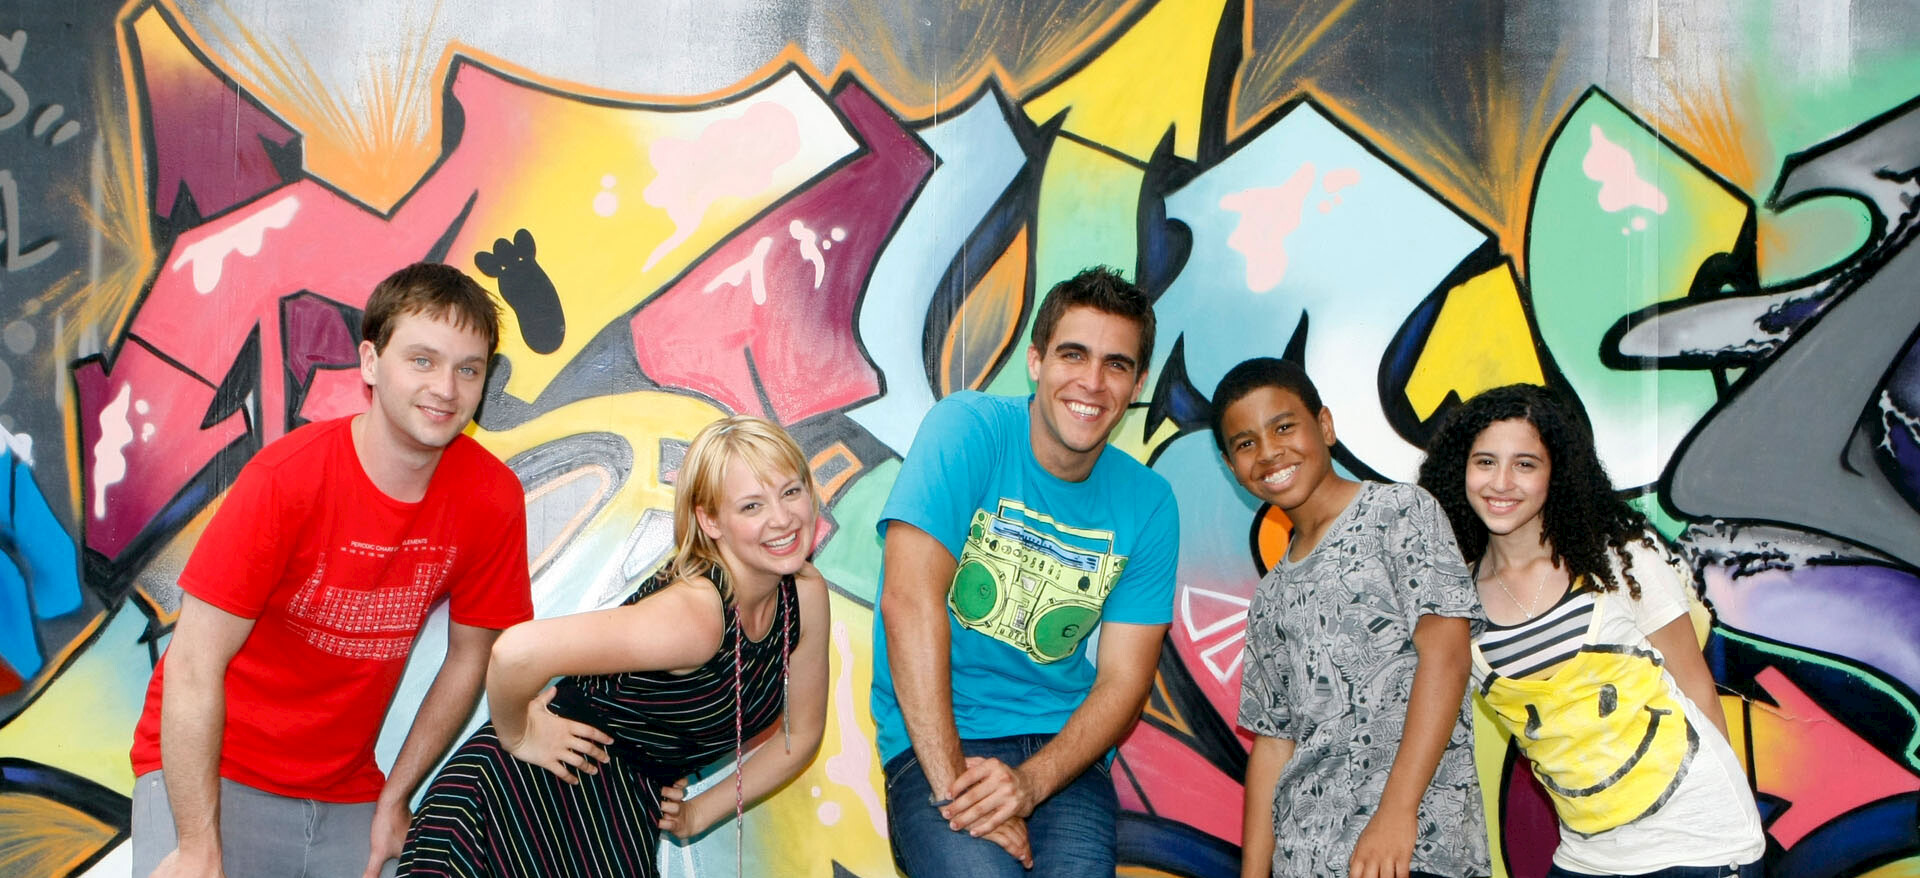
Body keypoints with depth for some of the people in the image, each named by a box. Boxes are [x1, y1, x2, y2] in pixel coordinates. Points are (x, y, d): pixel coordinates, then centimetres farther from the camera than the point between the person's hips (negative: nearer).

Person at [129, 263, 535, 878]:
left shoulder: (494, 499, -11)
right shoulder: (285, 479, -20)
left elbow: (469, 658, 1)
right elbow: (195, 665, -18)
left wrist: (393, 799, 3)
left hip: (345, 789, 3)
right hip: (211, 772, -3)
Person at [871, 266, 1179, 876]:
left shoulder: (1147, 502, 3)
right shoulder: (969, 428, -8)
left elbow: (1124, 681, 1)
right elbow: (911, 599, -18)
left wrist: (1030, 783, -17)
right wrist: (952, 783, -23)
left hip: (1063, 743, 4)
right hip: (934, 739, -3)